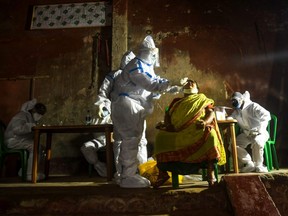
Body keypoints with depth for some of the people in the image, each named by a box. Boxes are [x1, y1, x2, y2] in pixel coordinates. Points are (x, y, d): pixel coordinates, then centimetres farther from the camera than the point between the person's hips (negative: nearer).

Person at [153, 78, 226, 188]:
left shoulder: (202, 99, 23)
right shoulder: (176, 101, 29)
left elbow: (211, 113, 8)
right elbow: (167, 114, 18)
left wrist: (205, 122, -16)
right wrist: (167, 124, -7)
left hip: (198, 131, -2)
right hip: (177, 132, 2)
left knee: (210, 134, -35)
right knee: (161, 136, -25)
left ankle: (211, 173, -31)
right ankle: (162, 173, -19)